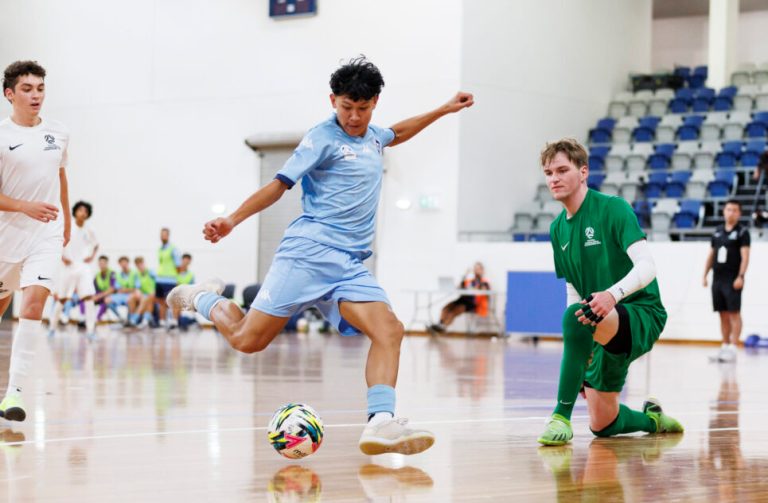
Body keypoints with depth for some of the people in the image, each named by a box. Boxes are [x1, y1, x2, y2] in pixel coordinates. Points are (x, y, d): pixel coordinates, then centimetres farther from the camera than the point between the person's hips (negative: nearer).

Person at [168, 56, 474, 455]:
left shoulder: (373, 136, 20)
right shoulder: (323, 138, -3)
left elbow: (397, 134, 44)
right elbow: (280, 184, -6)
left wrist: (443, 110, 43)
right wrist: (233, 220, -17)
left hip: (351, 265, 6)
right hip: (309, 251, -6)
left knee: (389, 330, -19)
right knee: (248, 340, -7)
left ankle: (381, 422, -31)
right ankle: (206, 300, 23)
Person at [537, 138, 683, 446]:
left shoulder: (613, 209, -11)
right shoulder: (558, 228, 10)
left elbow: (647, 267, -23)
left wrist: (613, 294, -41)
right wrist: (576, 345, 5)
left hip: (642, 313, -8)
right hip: (605, 328, 8)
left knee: (576, 315, -39)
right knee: (603, 425, 8)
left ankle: (562, 416, -35)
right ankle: (652, 419, 40)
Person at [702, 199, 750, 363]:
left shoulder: (742, 232, -2)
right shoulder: (718, 231, 15)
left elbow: (745, 256, -10)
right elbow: (711, 255, 19)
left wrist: (741, 276, -19)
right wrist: (704, 275, 12)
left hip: (733, 281, -6)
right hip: (718, 279, 6)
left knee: (734, 313, -7)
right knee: (723, 314, 8)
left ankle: (732, 348, -7)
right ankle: (725, 346, 13)